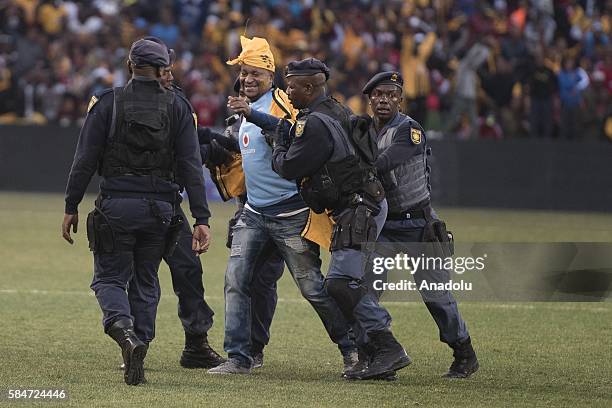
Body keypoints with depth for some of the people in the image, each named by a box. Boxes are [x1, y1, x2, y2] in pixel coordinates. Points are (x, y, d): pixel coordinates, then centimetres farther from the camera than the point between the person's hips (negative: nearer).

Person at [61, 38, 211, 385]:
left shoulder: (108, 103, -1)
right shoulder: (177, 107, 3)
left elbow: (85, 160, -4)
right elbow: (191, 166, -2)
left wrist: (72, 207, 2)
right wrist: (202, 218, -4)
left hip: (117, 206, -2)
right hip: (160, 208, 2)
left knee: (109, 278, 5)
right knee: (146, 282, 14)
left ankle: (125, 332, -24)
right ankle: (138, 354, 10)